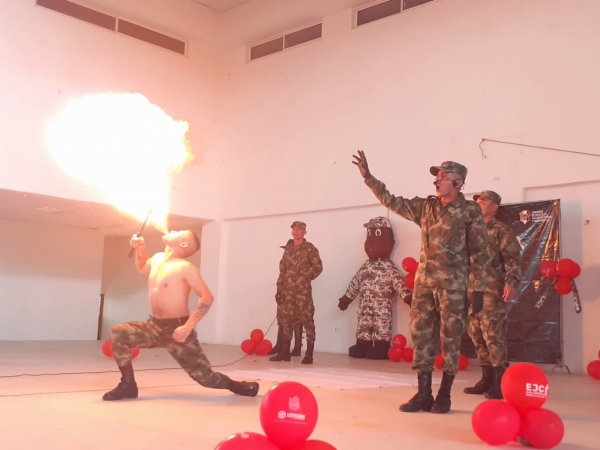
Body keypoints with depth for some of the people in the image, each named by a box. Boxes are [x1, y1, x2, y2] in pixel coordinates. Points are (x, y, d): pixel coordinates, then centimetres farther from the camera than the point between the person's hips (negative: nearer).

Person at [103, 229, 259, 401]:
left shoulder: (185, 267, -14)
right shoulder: (157, 259, 9)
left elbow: (207, 297, -19)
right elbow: (142, 268, 33)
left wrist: (188, 327, -26)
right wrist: (140, 249, 12)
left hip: (176, 329, -7)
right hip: (154, 327, 7)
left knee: (204, 376, -6)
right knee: (118, 334, -13)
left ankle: (236, 385, 23)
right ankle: (128, 385, -2)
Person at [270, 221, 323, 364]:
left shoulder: (310, 249, -3)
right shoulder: (288, 248, 13)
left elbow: (318, 267, -2)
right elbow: (282, 269, 13)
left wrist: (306, 278, 2)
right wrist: (279, 288, 9)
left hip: (303, 290, -6)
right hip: (288, 290, 6)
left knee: (307, 320, -5)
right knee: (287, 320, 10)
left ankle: (309, 354, -1)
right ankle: (285, 352, 17)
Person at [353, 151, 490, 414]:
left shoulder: (470, 212, -4)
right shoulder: (425, 207, 10)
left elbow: (480, 254, -5)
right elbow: (392, 202, 12)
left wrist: (477, 289, -10)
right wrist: (368, 177, 6)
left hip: (453, 284, -5)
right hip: (424, 281, 5)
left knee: (450, 337, 1)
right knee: (420, 334, 4)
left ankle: (443, 395, 12)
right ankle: (423, 393, 12)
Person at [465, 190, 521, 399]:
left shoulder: (501, 230, -1)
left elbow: (513, 259, -10)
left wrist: (511, 282, -24)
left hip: (492, 291, -7)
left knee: (493, 336, -9)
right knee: (477, 336, 9)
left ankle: (500, 382, -3)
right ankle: (487, 379, 18)